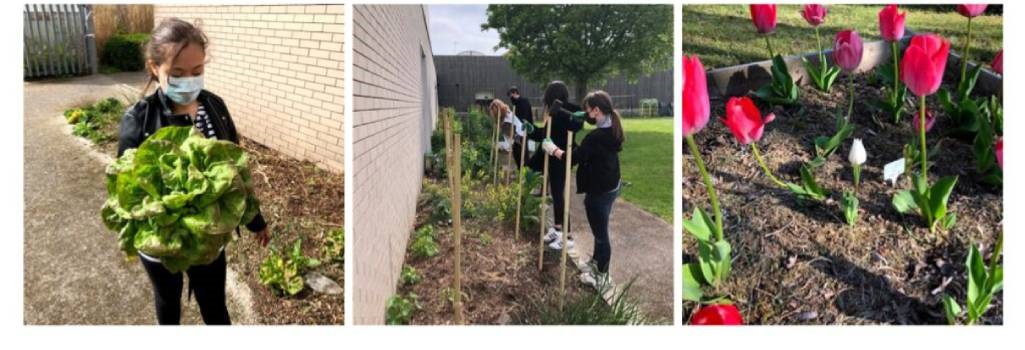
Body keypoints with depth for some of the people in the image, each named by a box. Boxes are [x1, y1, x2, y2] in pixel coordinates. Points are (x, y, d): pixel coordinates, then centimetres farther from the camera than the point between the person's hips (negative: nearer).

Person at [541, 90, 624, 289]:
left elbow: (572, 158, -22)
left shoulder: (596, 137, -28)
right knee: (600, 229, 25)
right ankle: (597, 261, 45)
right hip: (611, 187, 9)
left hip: (598, 192, -9)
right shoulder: (611, 131, 1)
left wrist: (552, 149, -9)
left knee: (600, 232, 6)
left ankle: (602, 276, 22)